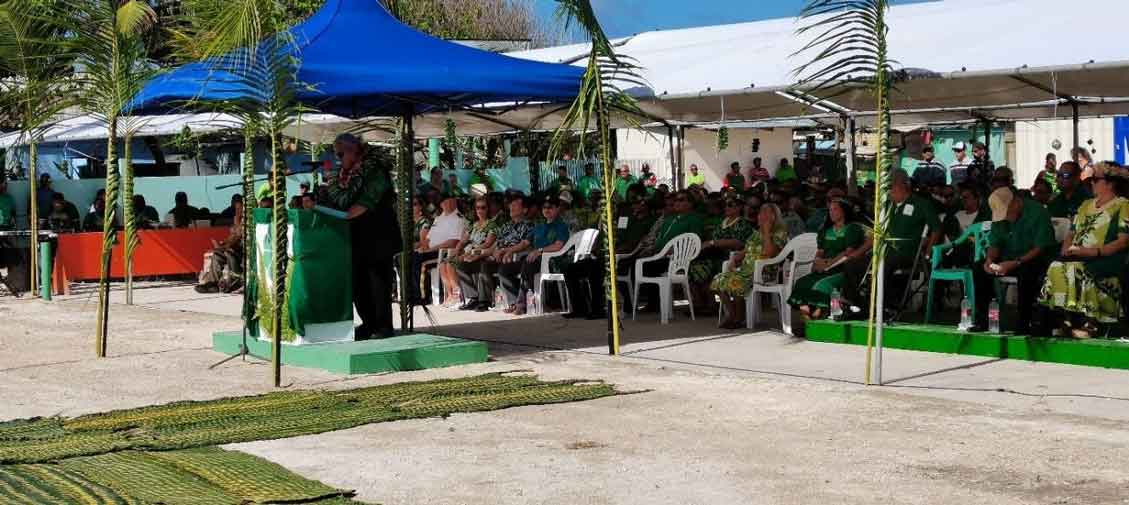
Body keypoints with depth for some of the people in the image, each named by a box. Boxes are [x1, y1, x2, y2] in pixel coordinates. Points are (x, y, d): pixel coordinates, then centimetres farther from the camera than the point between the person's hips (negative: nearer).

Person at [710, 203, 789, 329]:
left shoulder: (780, 233, -2)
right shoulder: (757, 233, 22)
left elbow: (768, 253, -18)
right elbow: (745, 252, 23)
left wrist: (767, 232, -13)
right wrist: (733, 259, 3)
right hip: (746, 269, 8)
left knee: (735, 282, -32)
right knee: (719, 280, -11)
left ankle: (739, 319, -15)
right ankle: (731, 315, -4)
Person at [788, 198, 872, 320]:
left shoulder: (852, 229, 5)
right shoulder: (826, 231, 24)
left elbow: (849, 253, -5)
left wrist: (829, 263, -11)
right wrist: (818, 262, -2)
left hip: (842, 270, -6)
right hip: (824, 271, 6)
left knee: (822, 285, -35)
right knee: (801, 283, -22)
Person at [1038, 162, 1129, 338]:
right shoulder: (1086, 205, 26)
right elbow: (1071, 234, 26)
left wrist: (1094, 251, -18)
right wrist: (1067, 249, 2)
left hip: (1105, 259, -6)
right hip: (1077, 258, 6)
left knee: (1075, 269, -34)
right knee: (1057, 268, -25)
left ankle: (1086, 322, -30)